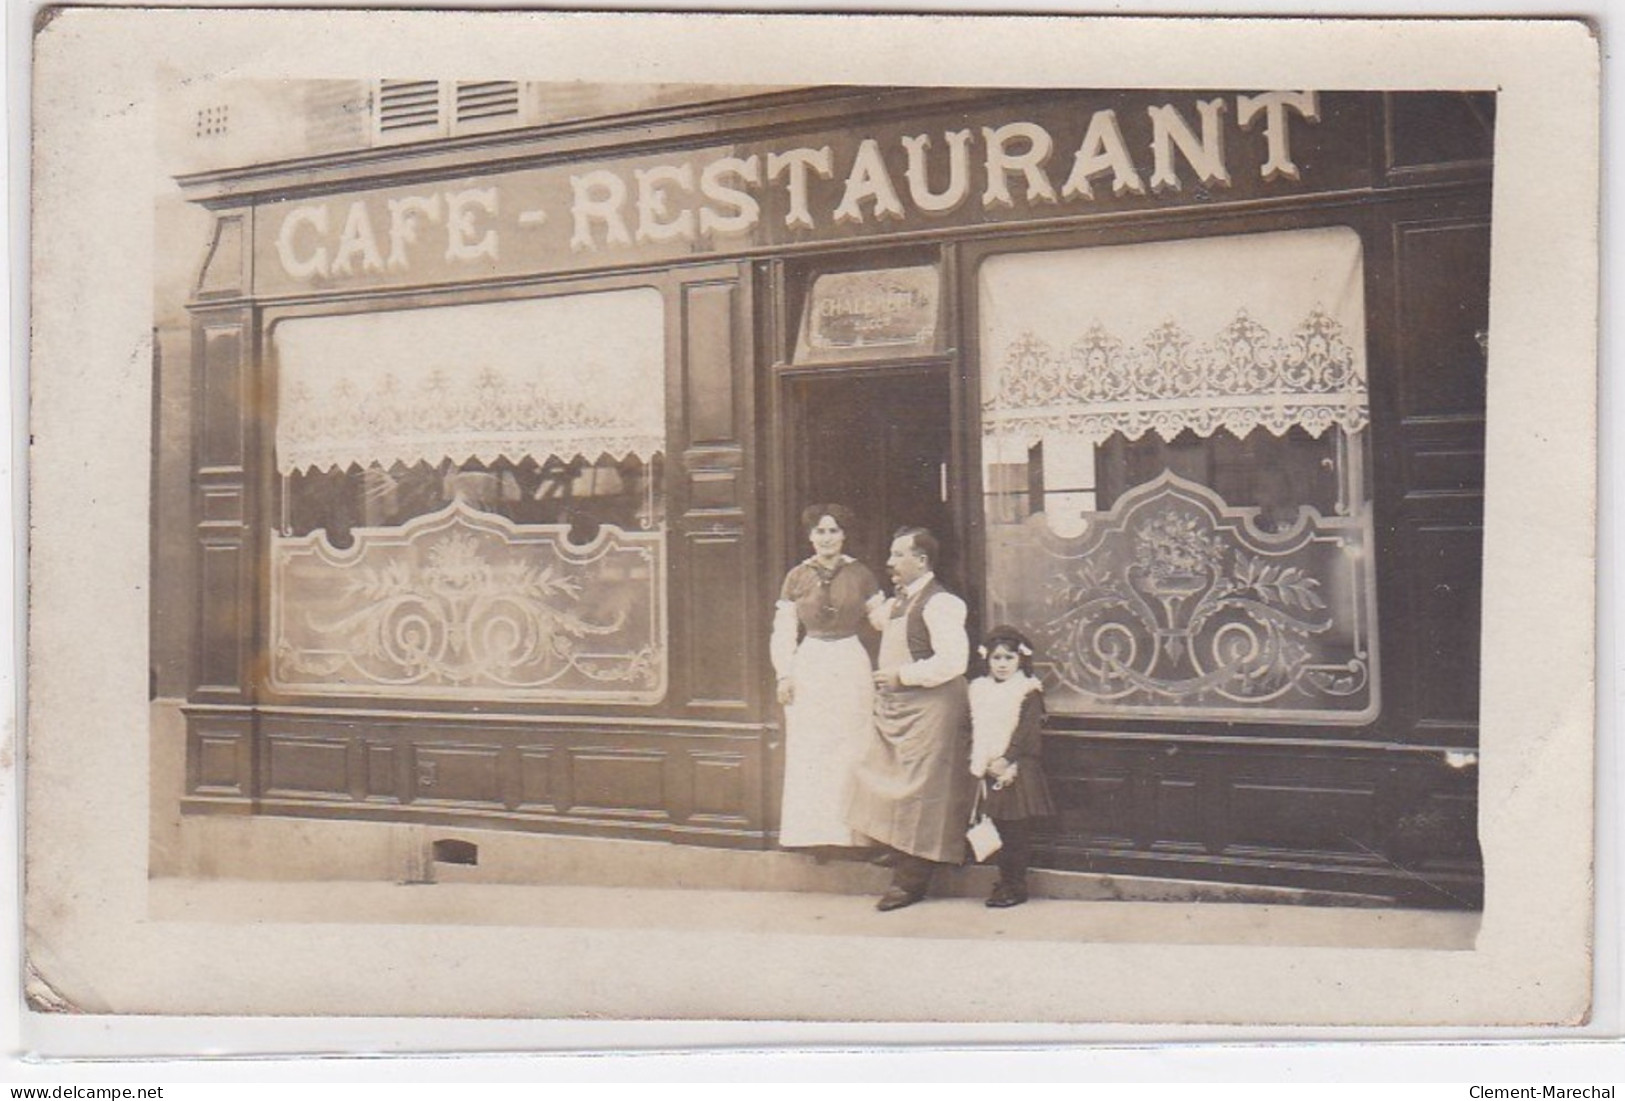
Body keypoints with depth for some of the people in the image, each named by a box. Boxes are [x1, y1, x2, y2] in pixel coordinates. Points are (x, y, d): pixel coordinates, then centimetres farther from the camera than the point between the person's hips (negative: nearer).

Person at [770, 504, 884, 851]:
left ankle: (849, 831, 9)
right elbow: (784, 631, 6)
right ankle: (811, 832, 9)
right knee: (807, 756, 1)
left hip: (852, 666, 0)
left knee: (851, 752, 1)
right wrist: (784, 674, -1)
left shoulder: (860, 574, 3)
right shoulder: (797, 577, 5)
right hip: (809, 668, 1)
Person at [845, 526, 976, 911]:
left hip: (927, 712, -10)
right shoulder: (899, 602, 14)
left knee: (916, 795, -3)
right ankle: (902, 870, 23)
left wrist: (902, 675, -22)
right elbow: (879, 618, 37)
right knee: (891, 790, 12)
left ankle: (912, 881, 6)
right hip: (895, 710, 10)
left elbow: (953, 660, -25)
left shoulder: (938, 604, -16)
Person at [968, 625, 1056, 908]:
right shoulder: (979, 689, 13)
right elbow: (974, 731, 10)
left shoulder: (1028, 691, -2)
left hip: (1017, 770, -5)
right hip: (988, 771, 5)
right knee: (998, 829, 9)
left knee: (1017, 830, -3)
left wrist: (1006, 761, -17)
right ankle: (1005, 881, 18)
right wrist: (980, 763, -3)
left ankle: (1015, 885, 4)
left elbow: (1027, 732, -10)